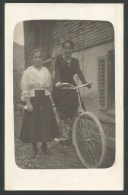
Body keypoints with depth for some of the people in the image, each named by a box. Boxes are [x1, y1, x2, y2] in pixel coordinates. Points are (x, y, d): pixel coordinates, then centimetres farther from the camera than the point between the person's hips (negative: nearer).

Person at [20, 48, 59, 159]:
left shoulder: (46, 71, 9)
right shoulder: (28, 72, -2)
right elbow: (25, 89, -6)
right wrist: (28, 103, -13)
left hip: (45, 100, 3)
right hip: (33, 100, -3)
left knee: (46, 123, 3)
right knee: (33, 124, 0)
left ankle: (44, 144, 22)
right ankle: (35, 147, 13)